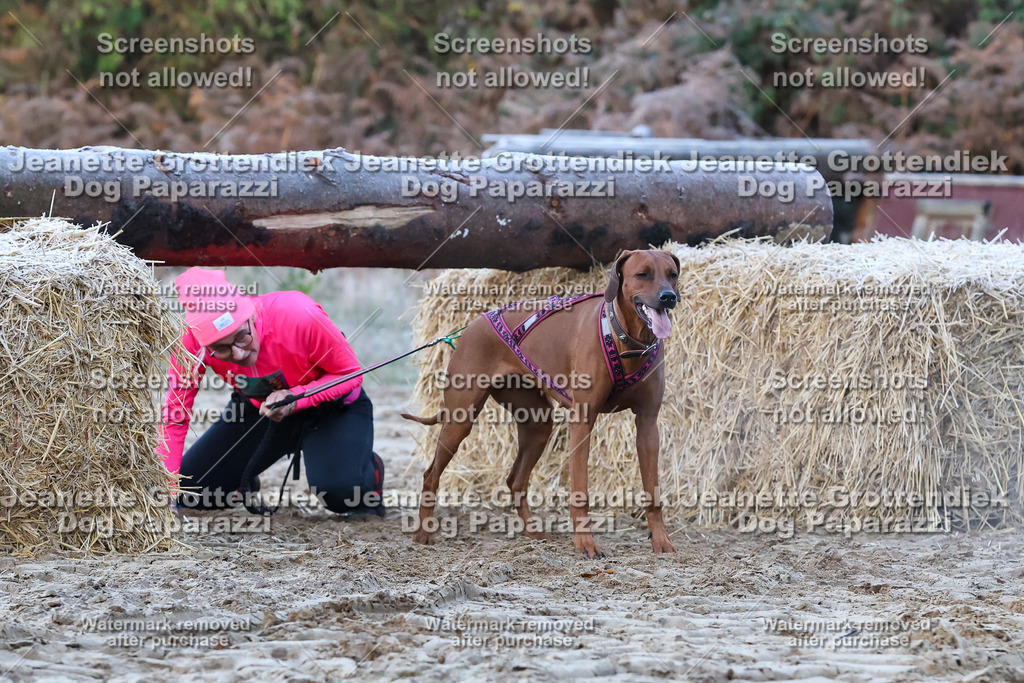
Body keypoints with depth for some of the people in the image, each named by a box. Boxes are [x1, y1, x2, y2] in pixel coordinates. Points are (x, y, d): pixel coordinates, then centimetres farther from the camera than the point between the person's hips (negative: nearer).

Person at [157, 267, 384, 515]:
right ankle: (244, 486, 28)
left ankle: (369, 469, 6)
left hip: (332, 405, -3)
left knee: (338, 487, -32)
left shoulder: (298, 316, -37)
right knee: (189, 491, -7)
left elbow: (350, 374, -21)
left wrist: (295, 399, -38)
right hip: (257, 409, 4)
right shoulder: (191, 342, -27)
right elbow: (173, 419, -18)